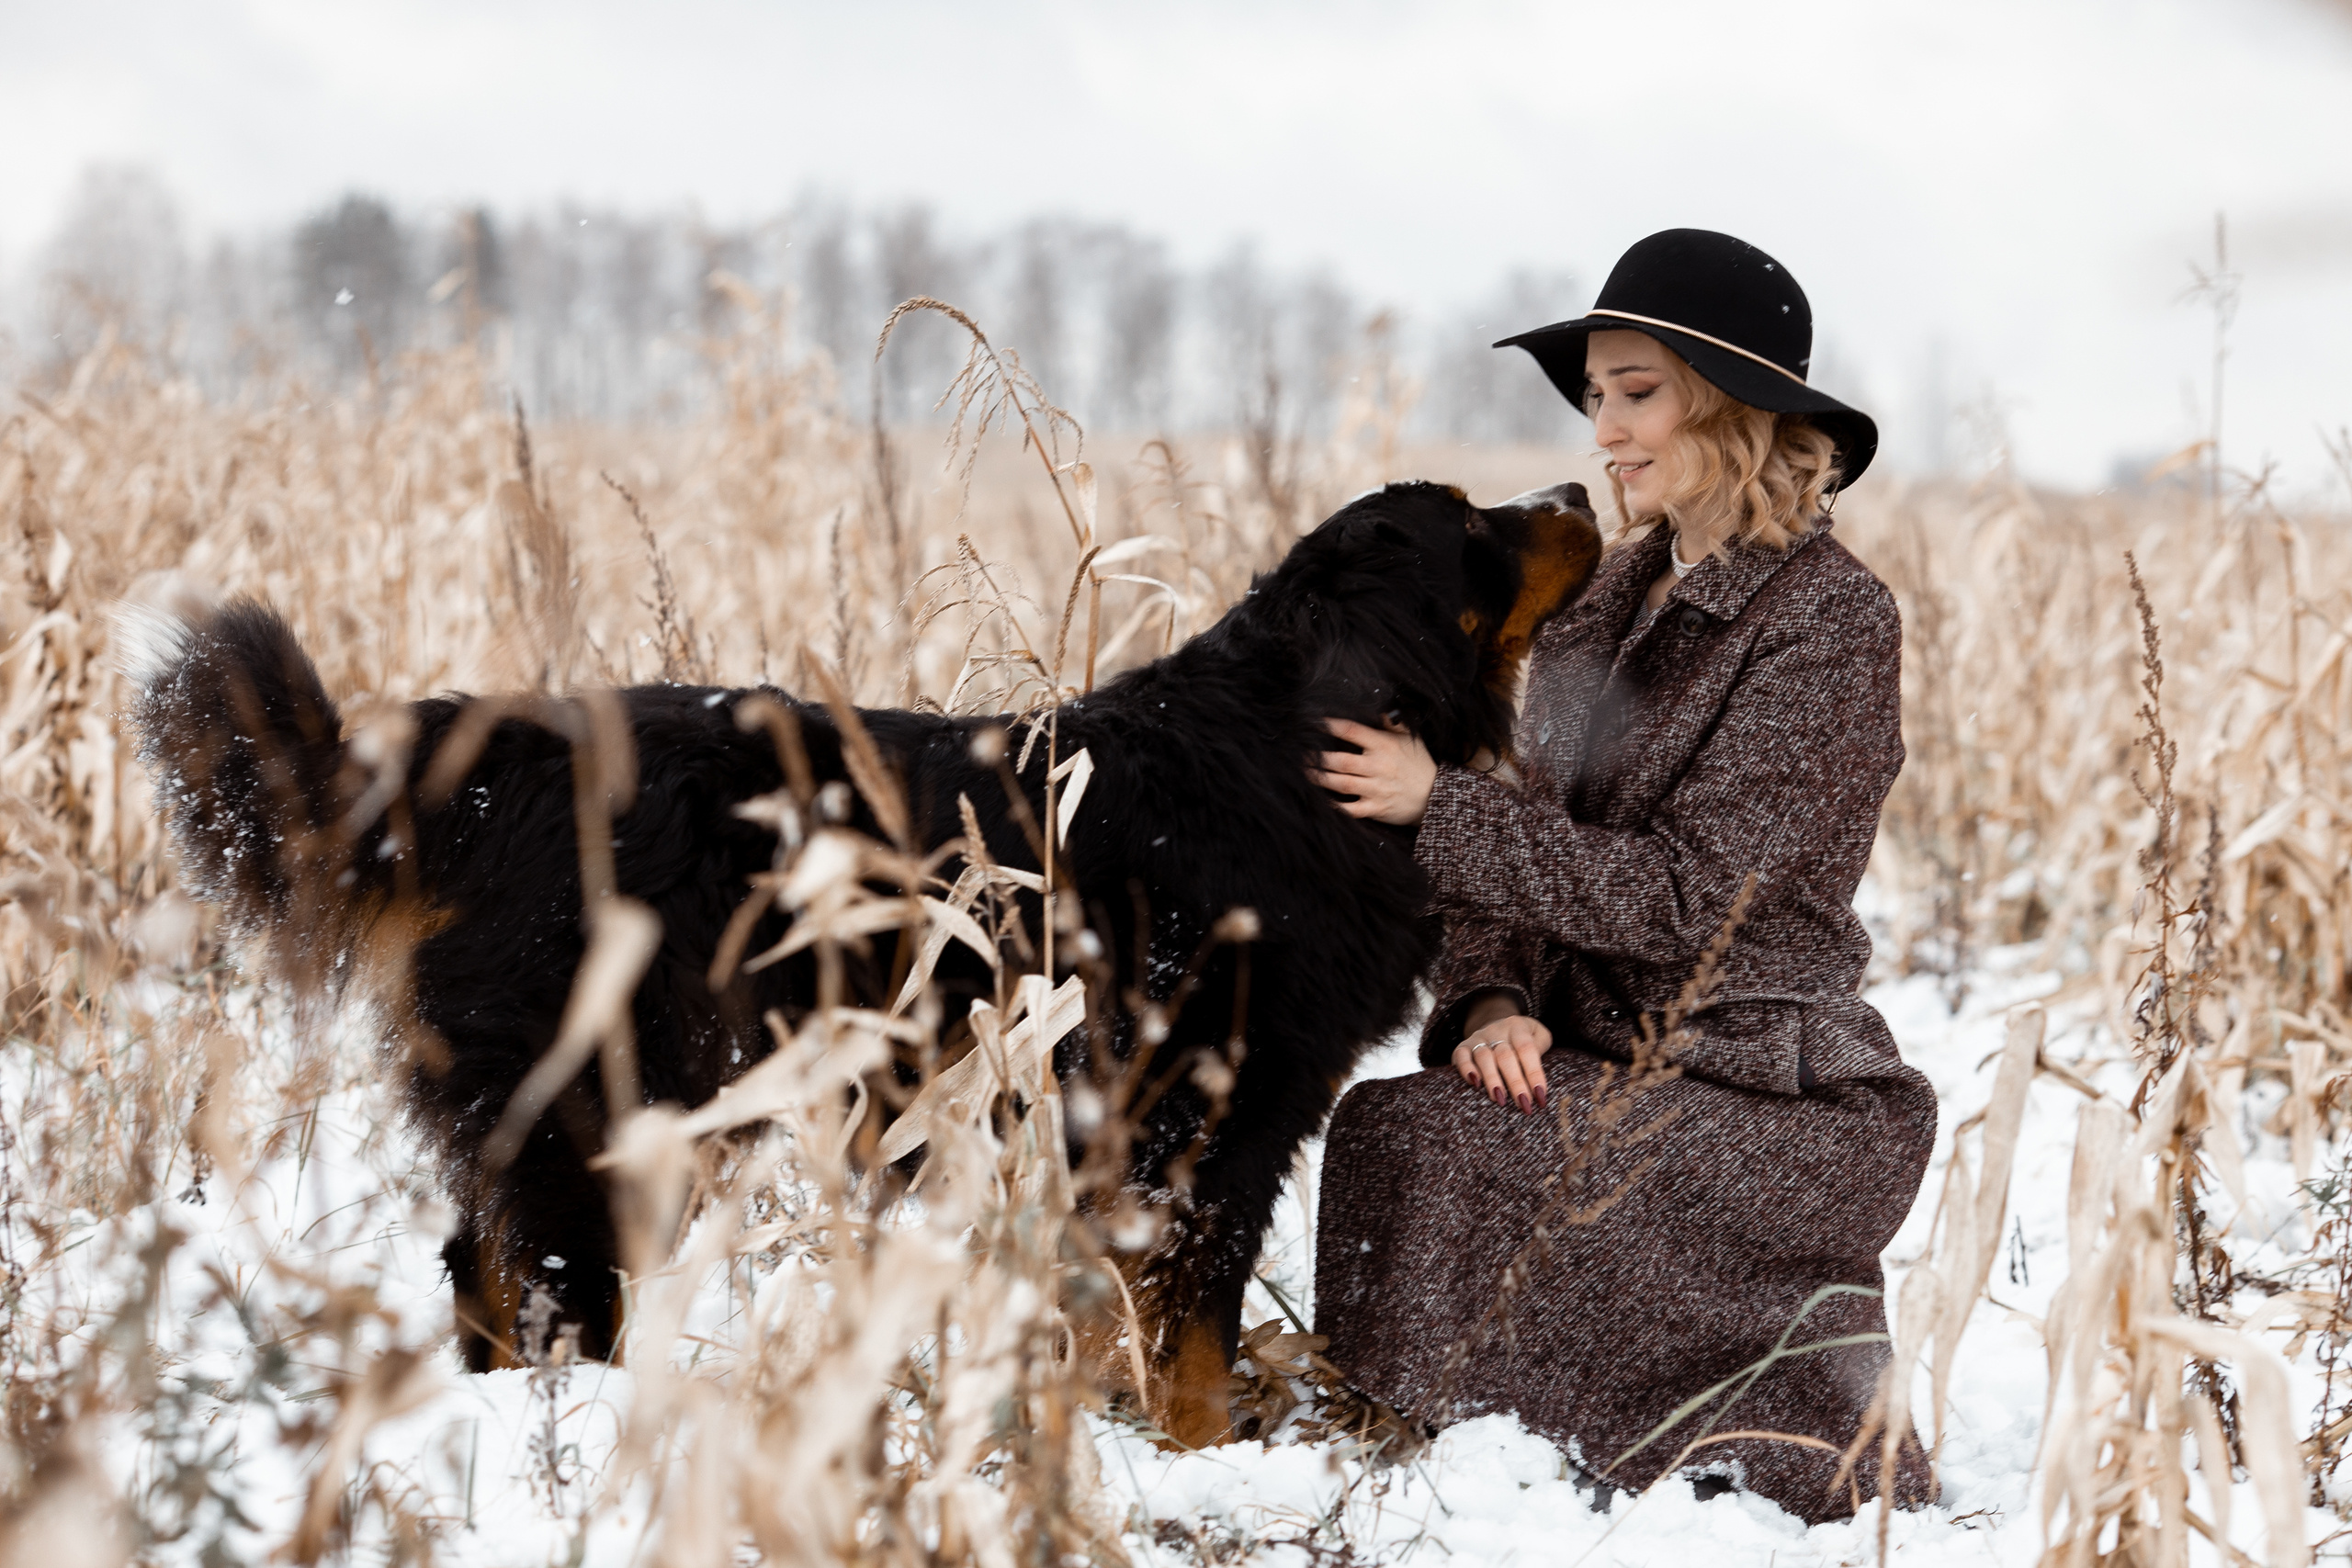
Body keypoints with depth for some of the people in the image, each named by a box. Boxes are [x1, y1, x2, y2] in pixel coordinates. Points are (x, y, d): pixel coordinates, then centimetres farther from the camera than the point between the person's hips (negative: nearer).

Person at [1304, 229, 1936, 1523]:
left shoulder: (1830, 618, -11)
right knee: (1384, 1127, -20)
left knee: (1418, 1138, -26)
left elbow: (1690, 891, -17)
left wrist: (1439, 805, -17)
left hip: (1764, 1090, -7)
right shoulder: (1607, 597, 13)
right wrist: (1490, 1002, -9)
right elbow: (1527, 847, 11)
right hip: (1603, 1065, 7)